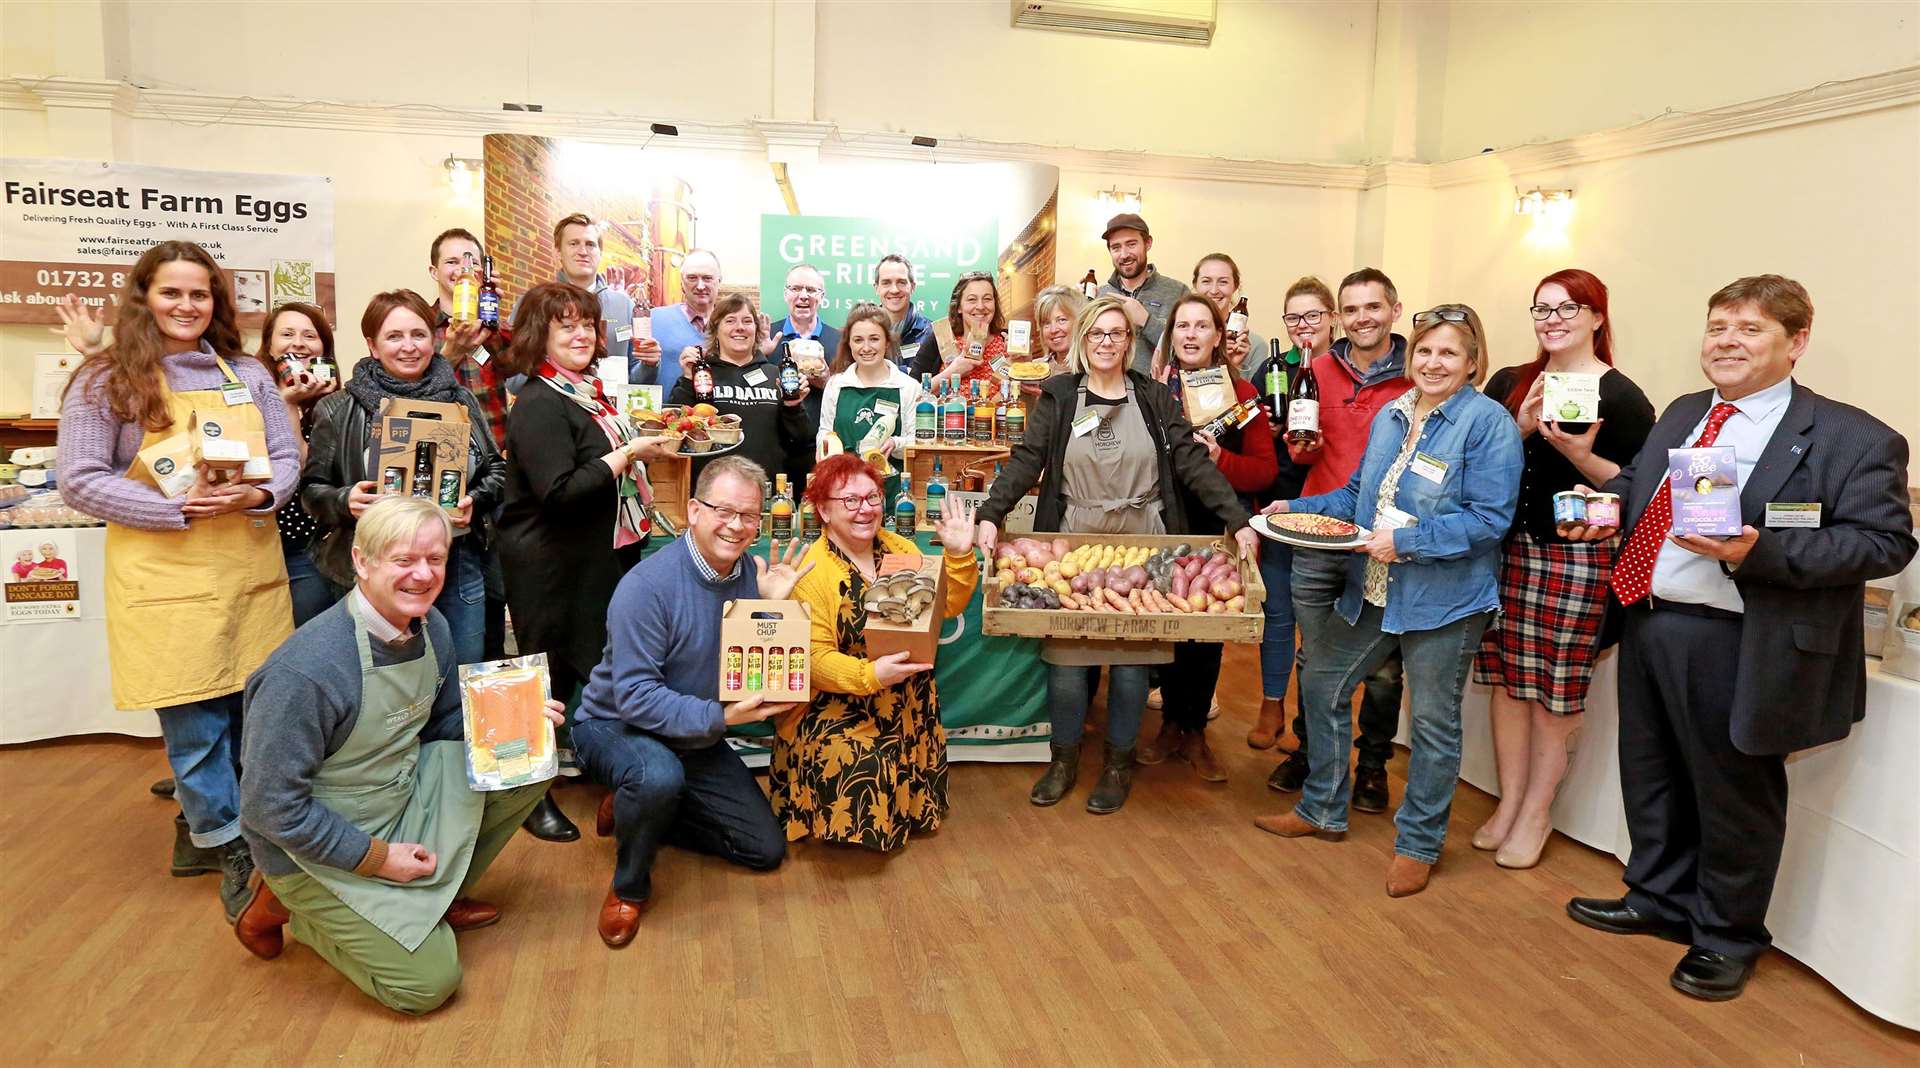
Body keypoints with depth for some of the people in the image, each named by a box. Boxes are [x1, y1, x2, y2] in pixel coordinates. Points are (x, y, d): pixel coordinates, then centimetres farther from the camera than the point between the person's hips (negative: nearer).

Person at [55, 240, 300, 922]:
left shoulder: (248, 375, 10)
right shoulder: (108, 380, -2)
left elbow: (287, 456, 11)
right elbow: (79, 481, -5)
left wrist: (260, 494, -12)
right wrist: (180, 509, -17)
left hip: (252, 570, 4)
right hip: (166, 578, -4)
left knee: (249, 711, 9)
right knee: (194, 722, 1)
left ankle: (199, 827, 30)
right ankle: (230, 850, 16)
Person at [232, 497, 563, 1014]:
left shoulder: (431, 627, -7)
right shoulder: (305, 671, -30)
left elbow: (444, 723, 9)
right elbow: (272, 807, -24)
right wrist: (377, 857, -18)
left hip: (406, 795, 7)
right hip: (321, 850, -7)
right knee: (429, 981, -10)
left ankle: (433, 895, 12)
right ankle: (294, 907, 11)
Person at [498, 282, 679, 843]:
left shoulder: (589, 393, 12)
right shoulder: (539, 405, -16)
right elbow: (560, 491, -26)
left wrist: (646, 448, 11)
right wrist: (629, 453, -21)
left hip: (603, 558, 9)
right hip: (553, 569, -8)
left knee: (597, 665, 16)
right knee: (551, 671, 2)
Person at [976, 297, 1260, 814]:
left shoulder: (1154, 398, 5)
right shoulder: (1058, 397, 3)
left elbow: (1194, 461, -2)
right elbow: (1026, 461, -6)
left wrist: (1238, 520, -11)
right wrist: (991, 515, -20)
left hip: (1141, 547, 0)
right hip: (1073, 545, 0)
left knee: (1131, 658, 4)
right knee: (1066, 655, 2)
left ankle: (1119, 764, 22)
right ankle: (1064, 759, 22)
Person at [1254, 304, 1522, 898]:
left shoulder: (1487, 421, -14)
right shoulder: (1391, 416, 8)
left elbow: (1489, 518, -19)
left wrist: (1406, 541, -24)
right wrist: (1298, 508, 4)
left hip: (1445, 598, -7)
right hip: (1373, 591, 7)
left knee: (1433, 721, 7)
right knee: (1322, 685, 14)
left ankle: (1418, 843, 25)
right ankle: (1322, 811, 32)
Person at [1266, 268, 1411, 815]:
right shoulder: (1319, 370, 6)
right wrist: (1301, 443, -8)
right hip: (1317, 538, 2)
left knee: (1383, 666, 8)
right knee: (1314, 657, 12)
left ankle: (1372, 765, 25)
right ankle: (1309, 751, 30)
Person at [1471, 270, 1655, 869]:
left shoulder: (1622, 397, -2)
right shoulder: (1507, 384, 10)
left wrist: (1581, 455, -20)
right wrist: (1522, 429, -11)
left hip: (1577, 559, -4)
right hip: (1507, 549, 4)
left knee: (1556, 690, 3)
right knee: (1507, 679, 9)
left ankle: (1536, 813, 17)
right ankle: (1508, 803, 22)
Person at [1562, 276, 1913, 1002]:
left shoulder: (1852, 439, -10)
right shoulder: (1682, 415, 12)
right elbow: (1636, 483, 25)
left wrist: (1761, 553, -27)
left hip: (1735, 647, -7)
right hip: (1648, 624, 7)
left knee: (1732, 792, 10)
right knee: (1651, 778, 20)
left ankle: (1726, 937, 31)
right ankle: (1659, 899, 41)